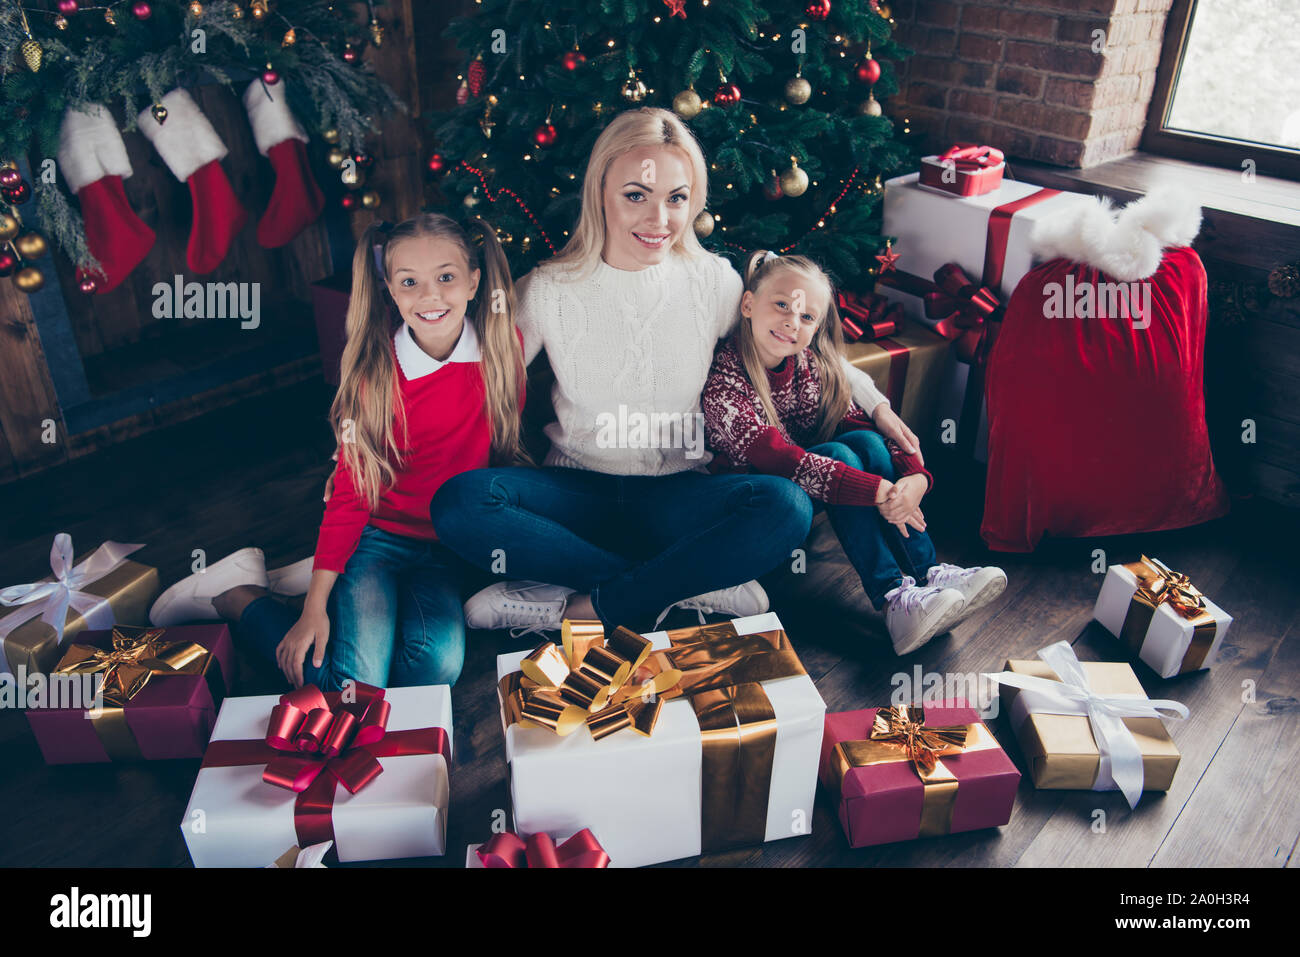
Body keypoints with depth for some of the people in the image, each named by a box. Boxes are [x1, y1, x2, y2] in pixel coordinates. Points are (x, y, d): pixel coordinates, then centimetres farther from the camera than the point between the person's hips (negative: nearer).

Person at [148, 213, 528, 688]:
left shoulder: (502, 347, -8)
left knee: (438, 661, -26)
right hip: (377, 536, -2)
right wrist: (314, 608, -12)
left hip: (452, 547, 2)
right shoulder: (375, 374, -13)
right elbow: (350, 493, -8)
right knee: (357, 683, -18)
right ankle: (236, 596, 7)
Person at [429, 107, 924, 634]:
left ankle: (578, 607, -23)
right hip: (577, 489, 0)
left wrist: (876, 403, 13)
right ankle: (695, 584, -23)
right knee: (459, 501, -29)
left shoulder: (714, 282, 0)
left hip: (676, 496, 1)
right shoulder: (547, 290, -4)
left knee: (787, 506, -29)